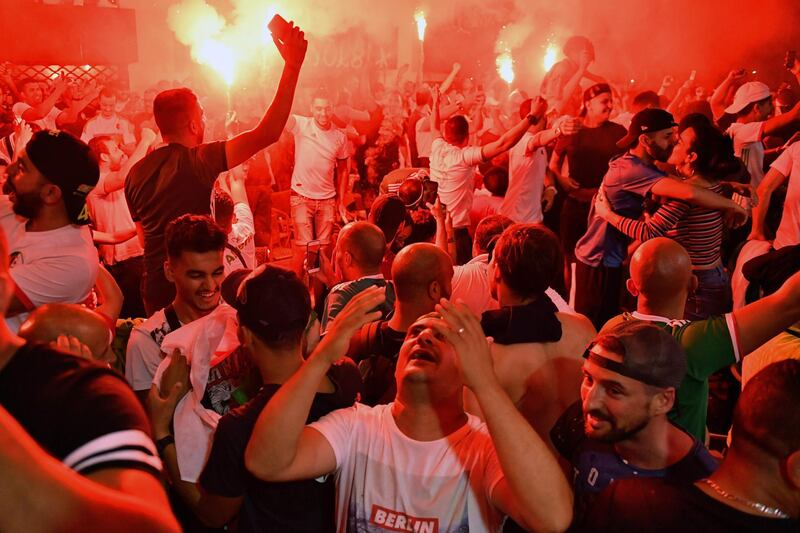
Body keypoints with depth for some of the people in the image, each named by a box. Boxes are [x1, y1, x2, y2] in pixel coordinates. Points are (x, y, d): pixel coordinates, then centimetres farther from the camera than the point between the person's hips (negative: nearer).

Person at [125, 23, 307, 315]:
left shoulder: (136, 173, 2)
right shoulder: (200, 161, -16)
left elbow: (145, 236, 13)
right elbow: (267, 134, -21)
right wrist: (292, 66, -18)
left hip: (155, 292, 6)